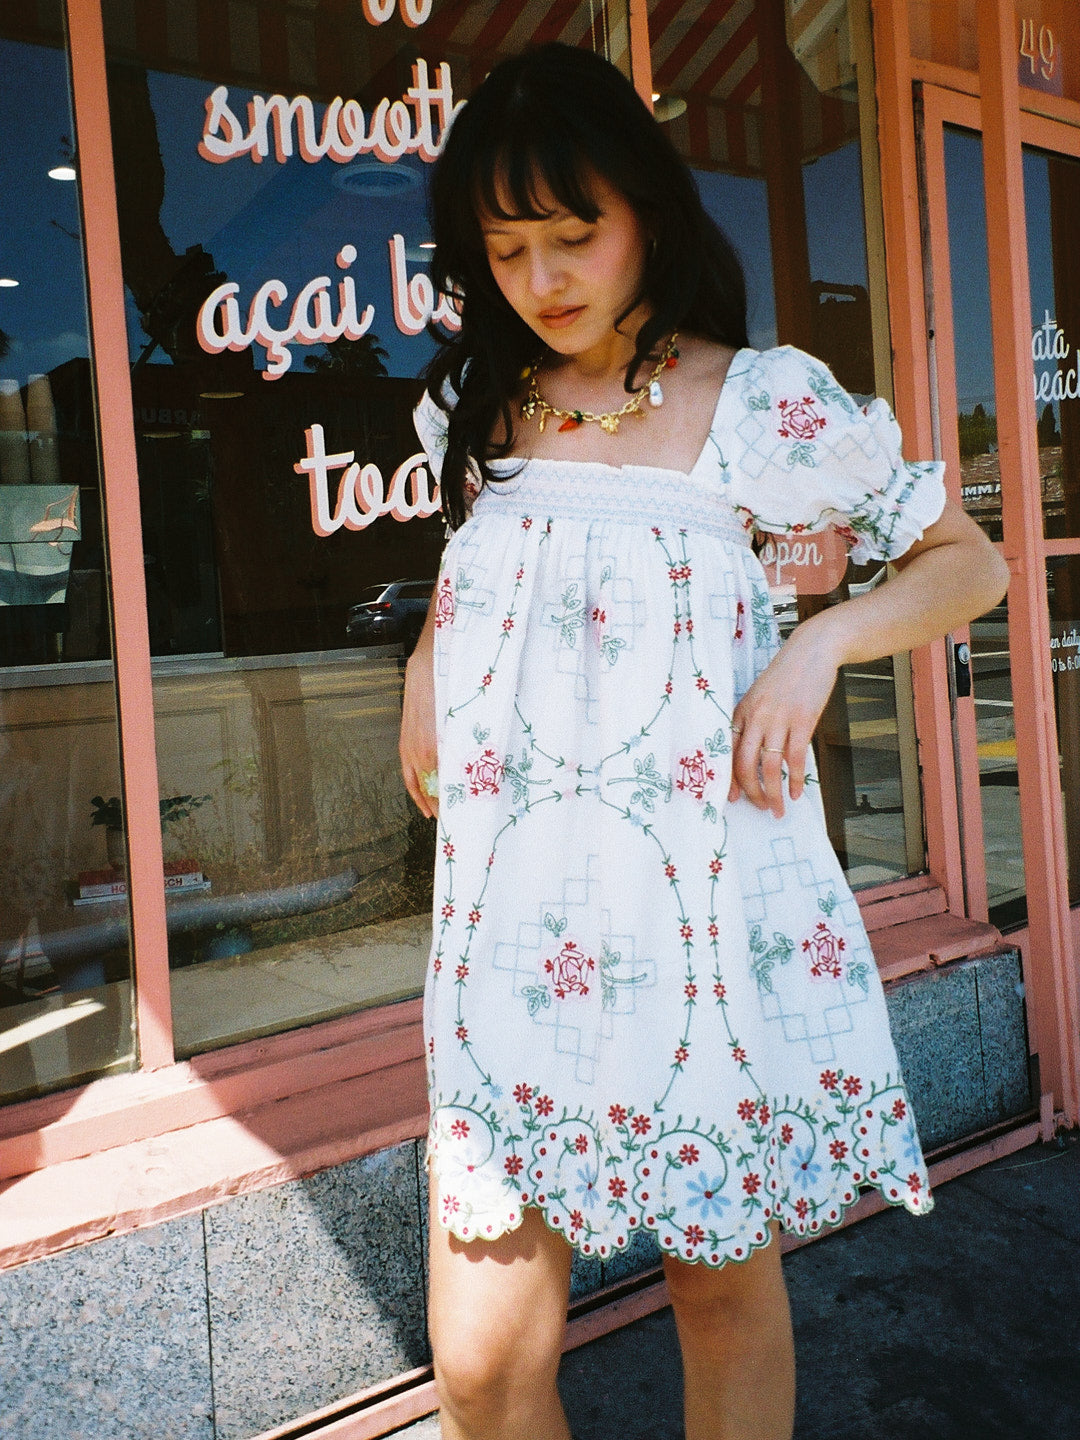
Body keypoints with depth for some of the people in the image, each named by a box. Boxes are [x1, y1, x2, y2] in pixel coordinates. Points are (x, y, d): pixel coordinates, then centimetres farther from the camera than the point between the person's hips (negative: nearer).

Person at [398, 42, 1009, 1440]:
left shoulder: (759, 400, -3)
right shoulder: (476, 409, 10)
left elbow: (966, 563, 5)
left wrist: (819, 642, -12)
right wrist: (426, 659, 10)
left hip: (703, 901, -2)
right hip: (520, 923, 3)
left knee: (727, 1292, 13)